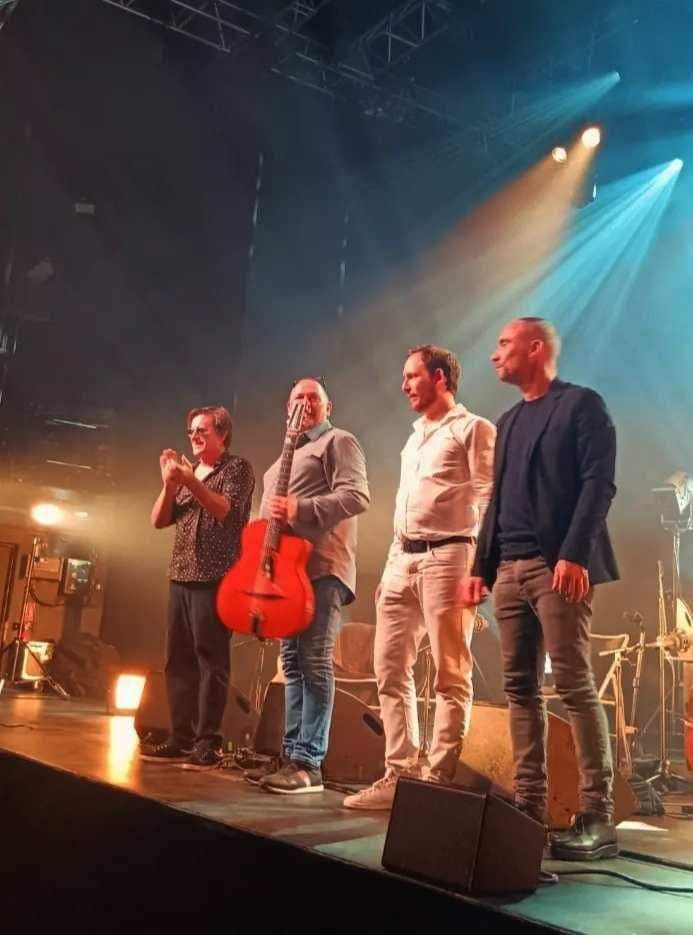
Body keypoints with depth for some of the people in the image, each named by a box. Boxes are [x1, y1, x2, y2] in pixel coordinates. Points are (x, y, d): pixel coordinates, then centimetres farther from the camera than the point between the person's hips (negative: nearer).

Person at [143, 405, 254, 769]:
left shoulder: (238, 468, 1)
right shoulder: (187, 471, 19)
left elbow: (226, 510, -15)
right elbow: (158, 521, 12)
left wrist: (191, 481, -22)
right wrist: (169, 484, -3)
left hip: (214, 578, -7)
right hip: (181, 577, 7)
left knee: (210, 660, -9)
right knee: (177, 660, 5)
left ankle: (208, 743, -6)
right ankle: (181, 739, 11)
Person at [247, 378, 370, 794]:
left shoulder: (339, 441, 1)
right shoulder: (286, 457, 28)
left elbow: (358, 495, -14)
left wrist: (301, 508, -23)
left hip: (322, 567, -9)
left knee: (314, 662, -11)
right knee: (292, 663, 9)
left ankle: (309, 764, -10)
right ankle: (291, 754, 13)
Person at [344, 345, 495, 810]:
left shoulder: (473, 429, 0)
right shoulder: (414, 439, 25)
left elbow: (488, 500, -9)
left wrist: (480, 566, -18)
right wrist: (392, 566, 19)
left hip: (447, 555, -8)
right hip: (402, 560, 9)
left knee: (451, 676, -4)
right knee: (391, 670, 6)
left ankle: (440, 782, -1)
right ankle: (400, 774, 12)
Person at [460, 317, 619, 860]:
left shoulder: (581, 404, 0)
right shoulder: (509, 422, 23)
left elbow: (598, 483, -10)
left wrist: (574, 554, -20)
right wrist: (482, 568, 14)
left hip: (557, 565, -7)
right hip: (510, 569, 8)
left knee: (575, 686, -8)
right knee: (520, 689, 5)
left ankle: (597, 818, -2)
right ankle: (529, 807, 11)